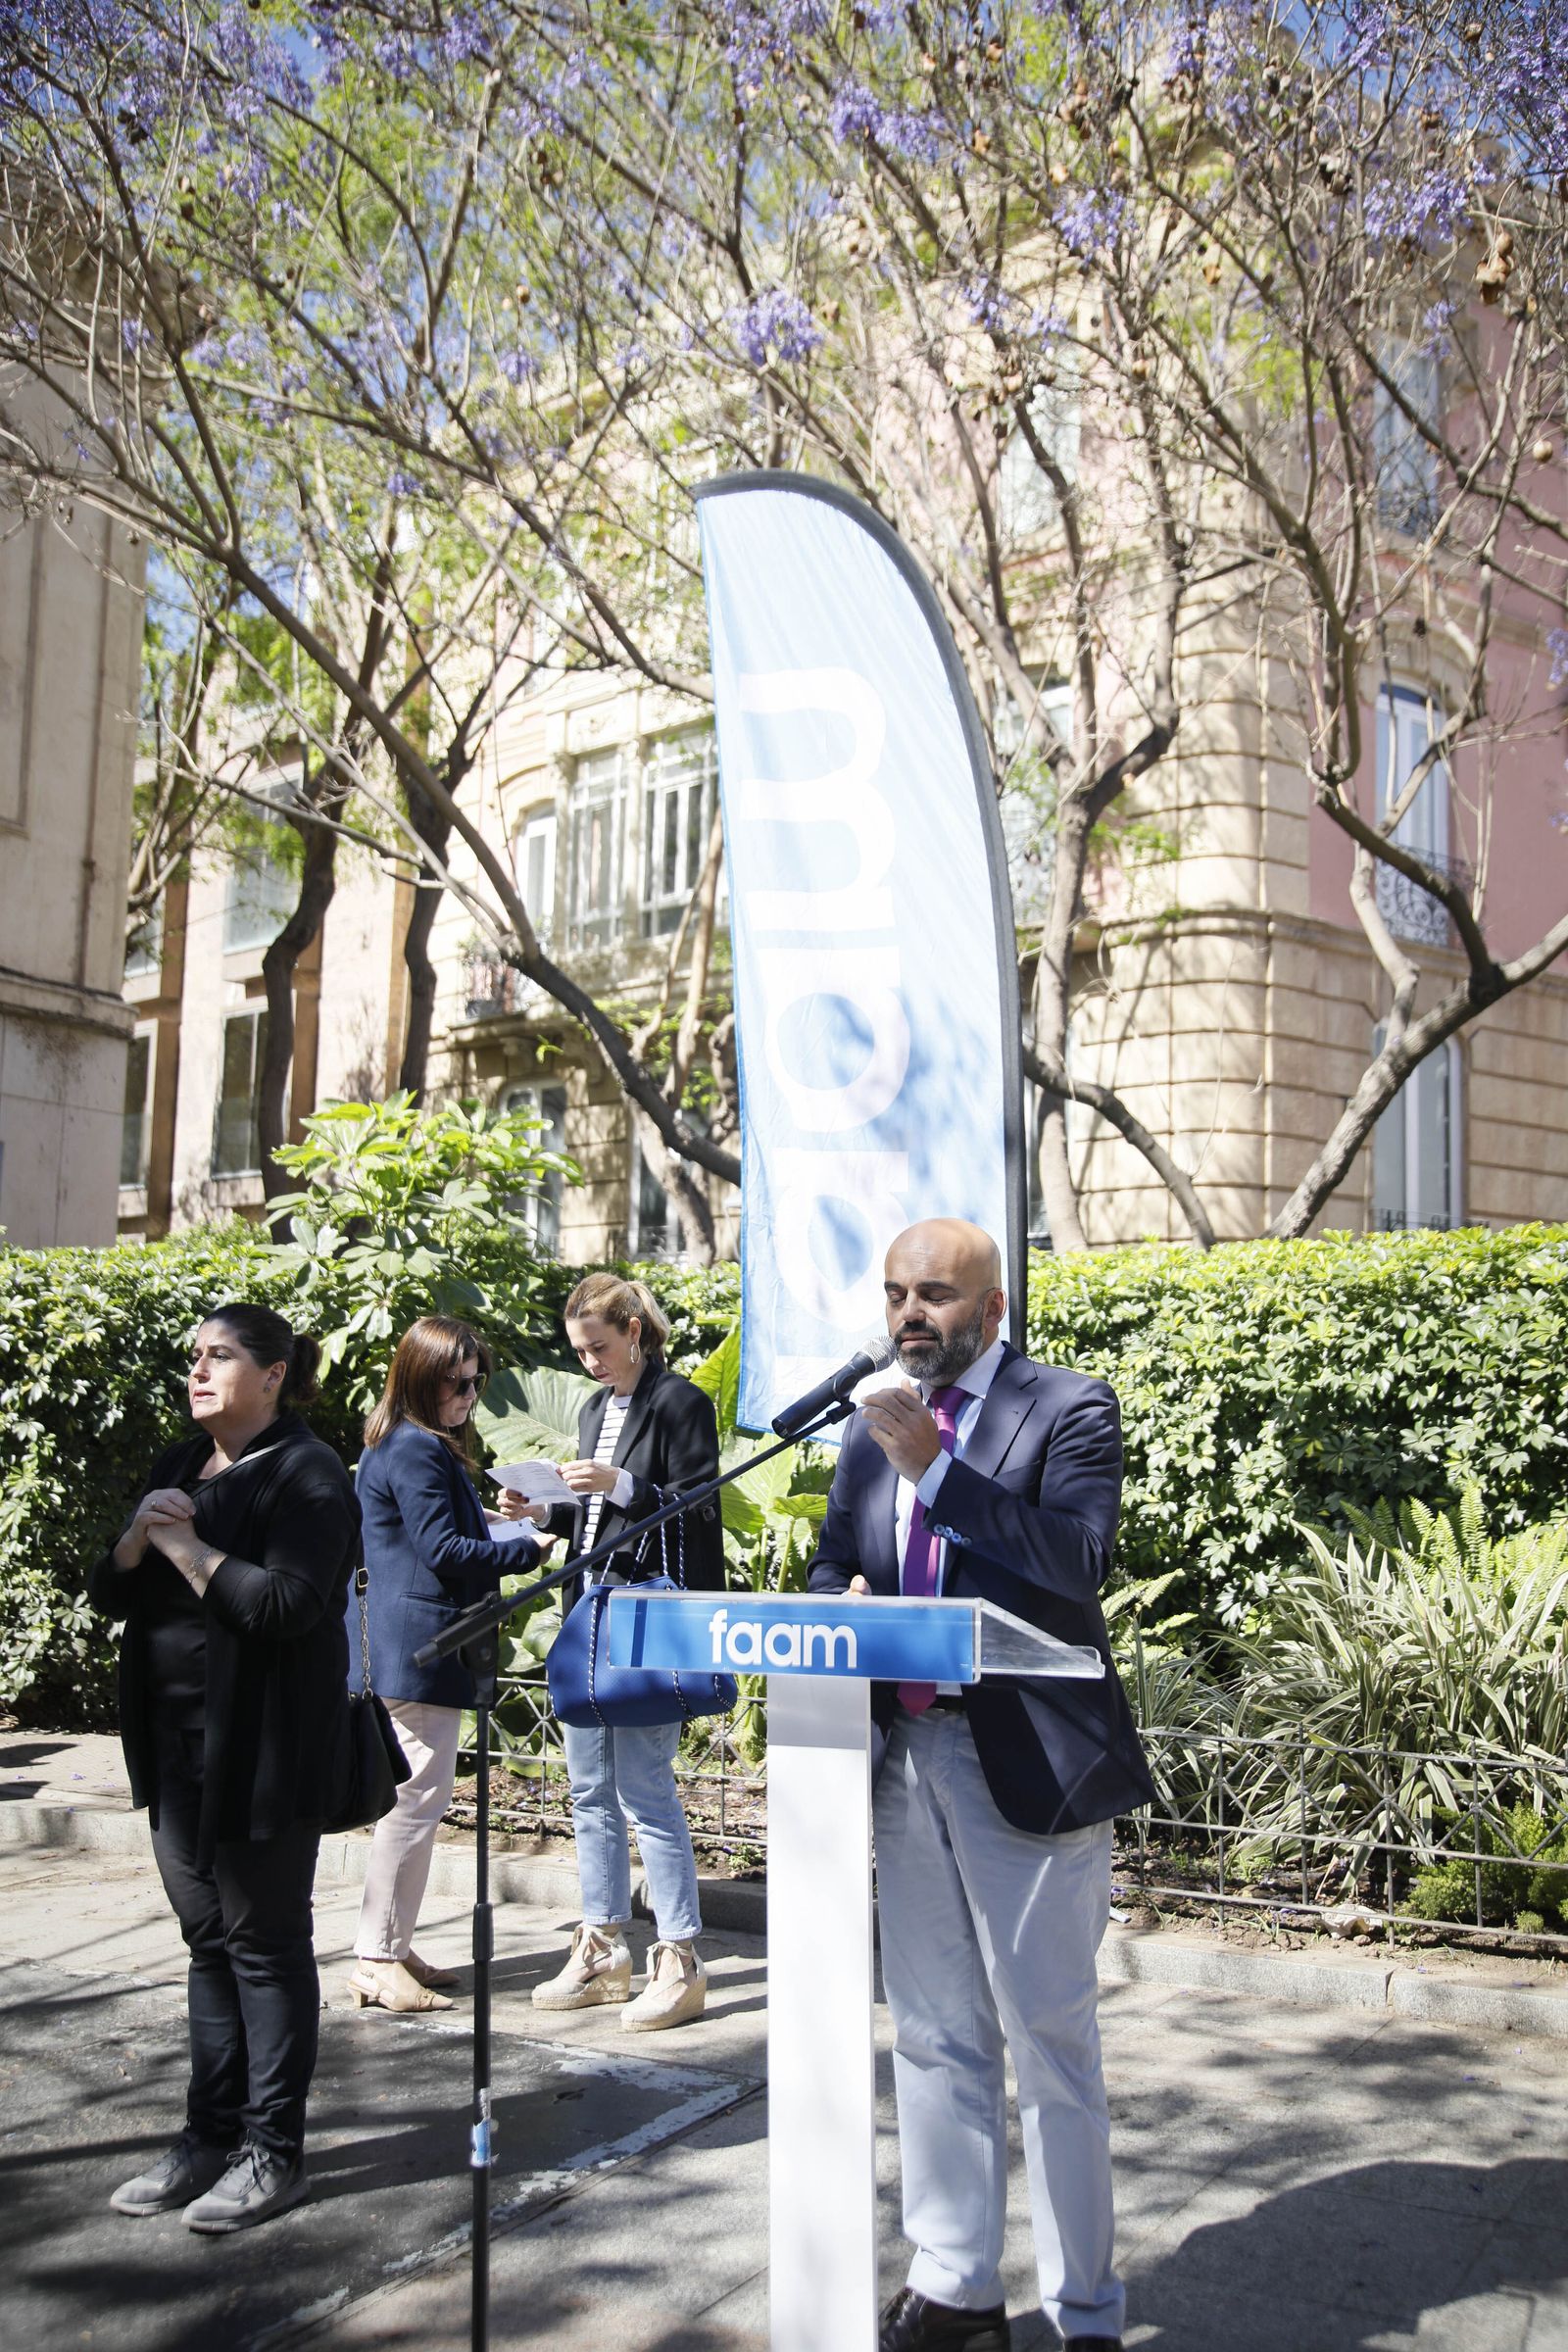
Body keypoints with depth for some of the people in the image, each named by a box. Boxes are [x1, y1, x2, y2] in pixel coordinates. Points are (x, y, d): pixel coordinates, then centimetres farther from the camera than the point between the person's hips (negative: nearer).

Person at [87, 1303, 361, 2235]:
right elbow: (111, 1594, 13)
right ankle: (211, 2135, 26)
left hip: (263, 1754, -7)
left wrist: (185, 1545, -17)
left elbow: (288, 1604, -23)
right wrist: (138, 1536, -7)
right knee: (210, 1941, 15)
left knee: (266, 1942, 2)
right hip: (178, 1743, 8)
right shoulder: (181, 1466, 13)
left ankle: (274, 2154, 13)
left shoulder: (307, 1475, -11)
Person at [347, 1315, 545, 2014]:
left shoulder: (422, 1446, 18)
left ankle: (391, 1949, 23)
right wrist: (524, 1548, -13)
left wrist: (494, 1522, 10)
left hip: (413, 1647, 11)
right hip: (417, 1647, -11)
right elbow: (442, 1549, -19)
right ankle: (378, 1961, 0)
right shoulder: (416, 1451, -16)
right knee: (417, 1796, -7)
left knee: (415, 1796, 15)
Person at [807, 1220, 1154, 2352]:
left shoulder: (1069, 1410, -7)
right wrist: (842, 1605, -6)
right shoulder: (874, 1427, 12)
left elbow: (1080, 1558, -21)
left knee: (1052, 2044, 4)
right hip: (906, 1759, 6)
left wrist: (935, 1468, -24)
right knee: (935, 2040, 16)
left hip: (1029, 1768, -6)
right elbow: (833, 1565, 17)